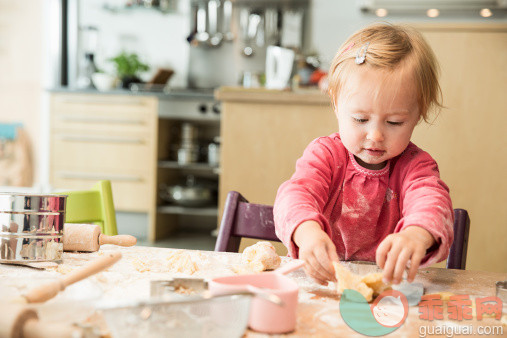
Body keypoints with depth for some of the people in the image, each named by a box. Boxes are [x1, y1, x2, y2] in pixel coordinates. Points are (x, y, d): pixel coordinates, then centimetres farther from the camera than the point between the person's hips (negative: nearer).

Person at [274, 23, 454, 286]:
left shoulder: (414, 166, -2)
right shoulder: (325, 154, -3)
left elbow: (430, 200, -23)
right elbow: (296, 192, -21)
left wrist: (417, 235, -49)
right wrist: (307, 231, -45)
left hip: (387, 282, 2)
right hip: (322, 278, -1)